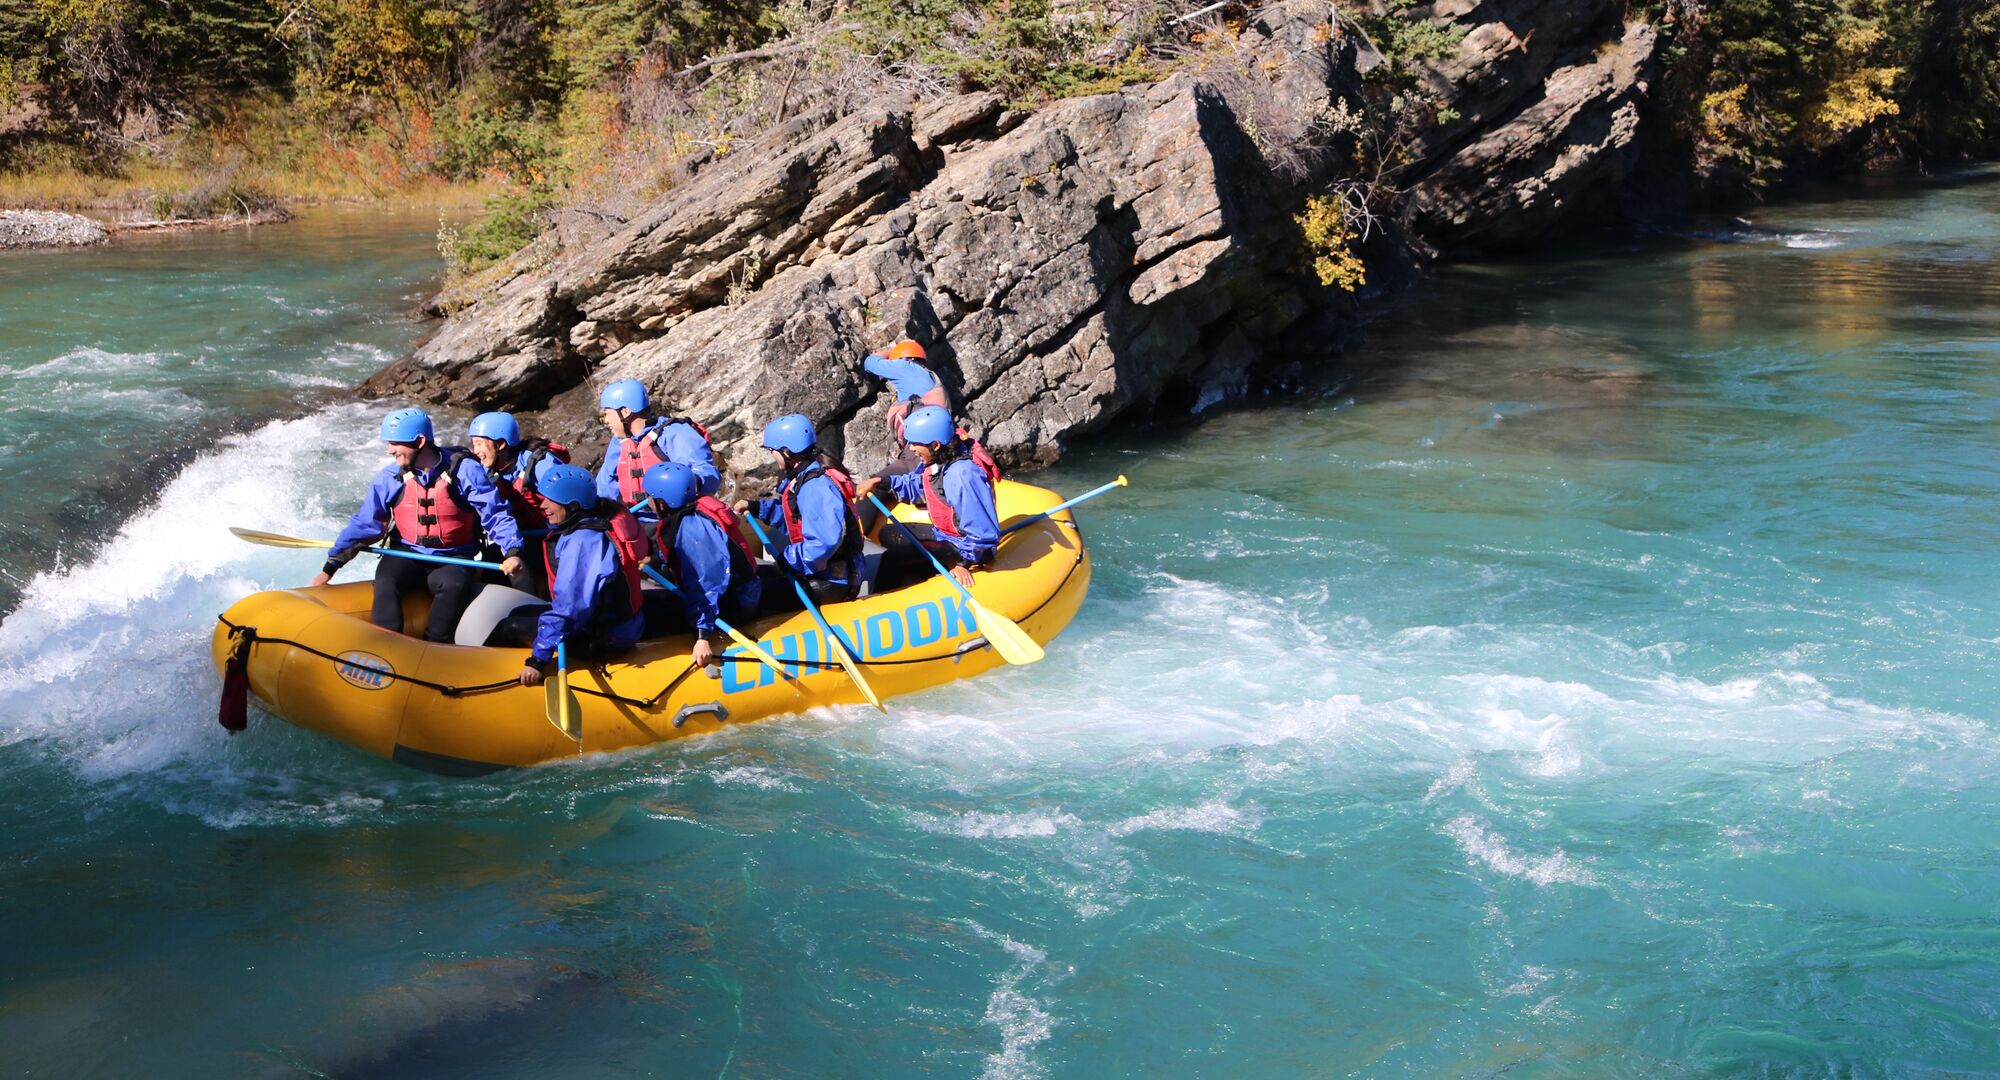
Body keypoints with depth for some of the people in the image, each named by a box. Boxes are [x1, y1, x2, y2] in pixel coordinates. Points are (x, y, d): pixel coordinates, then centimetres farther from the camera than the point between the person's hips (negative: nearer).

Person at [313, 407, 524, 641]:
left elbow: (496, 514, -10)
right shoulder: (389, 477, -1)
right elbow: (363, 524, 5)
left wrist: (512, 552, -27)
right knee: (386, 580, -28)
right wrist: (330, 567, 3)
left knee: (454, 584, -34)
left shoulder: (465, 470, -9)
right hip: (407, 554, 3)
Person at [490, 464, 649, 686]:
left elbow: (568, 608, -30)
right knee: (519, 614, 21)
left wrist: (538, 659, -27)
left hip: (602, 640, -10)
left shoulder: (581, 542, -28)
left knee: (510, 628, 3)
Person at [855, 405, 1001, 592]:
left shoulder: (963, 475, -32)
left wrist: (964, 563, -26)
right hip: (942, 533, 11)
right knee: (888, 534, 23)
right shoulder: (938, 461, -3)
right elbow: (917, 486, 19)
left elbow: (982, 533, -31)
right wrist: (881, 481, 10)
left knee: (892, 559, -21)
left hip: (961, 547, -11)